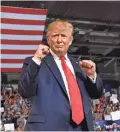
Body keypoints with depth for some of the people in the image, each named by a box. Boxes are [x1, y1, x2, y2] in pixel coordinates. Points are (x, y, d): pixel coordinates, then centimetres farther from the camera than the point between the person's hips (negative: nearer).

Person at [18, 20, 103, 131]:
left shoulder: (77, 64, 13)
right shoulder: (34, 63, 0)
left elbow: (96, 94, 14)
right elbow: (25, 92, -13)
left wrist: (92, 75, -4)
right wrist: (36, 60, -17)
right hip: (49, 126, -4)